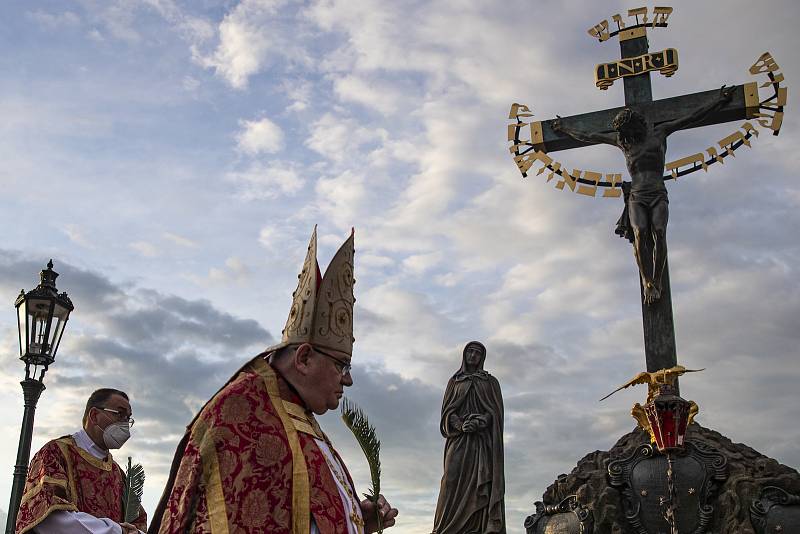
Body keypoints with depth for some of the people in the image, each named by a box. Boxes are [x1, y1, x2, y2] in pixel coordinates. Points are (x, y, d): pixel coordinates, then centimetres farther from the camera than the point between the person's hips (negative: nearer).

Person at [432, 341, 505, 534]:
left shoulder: (491, 382, 18)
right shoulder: (454, 381, 20)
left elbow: (496, 410, 5)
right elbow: (447, 411, 9)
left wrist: (480, 422, -15)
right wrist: (461, 425, -13)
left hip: (484, 440, 0)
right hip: (459, 439, 0)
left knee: (483, 486, -13)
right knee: (453, 481, -15)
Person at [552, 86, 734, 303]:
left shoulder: (659, 132, 13)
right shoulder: (621, 140, 18)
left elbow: (693, 116, 16)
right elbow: (586, 137, 27)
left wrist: (720, 100, 16)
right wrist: (563, 129, 35)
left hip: (658, 196, -1)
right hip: (636, 197, 1)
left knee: (659, 233, -25)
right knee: (640, 233, -25)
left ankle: (656, 281, -18)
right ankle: (646, 280, -17)